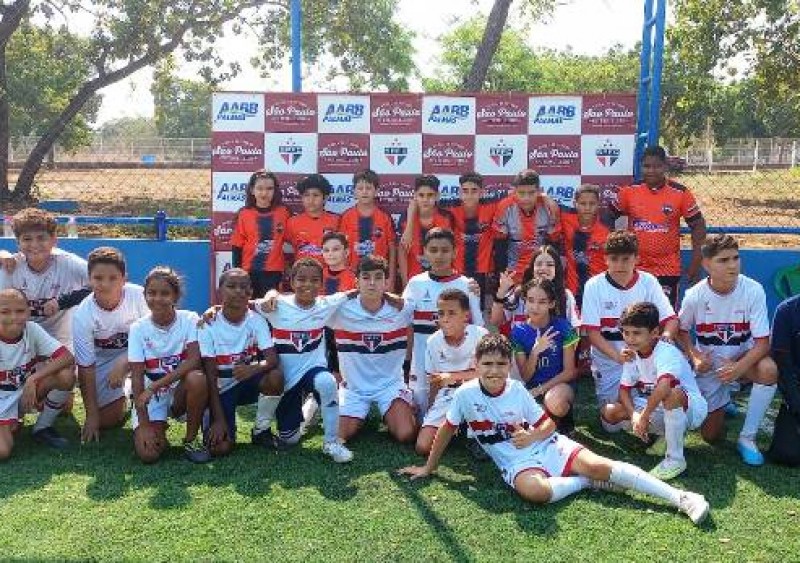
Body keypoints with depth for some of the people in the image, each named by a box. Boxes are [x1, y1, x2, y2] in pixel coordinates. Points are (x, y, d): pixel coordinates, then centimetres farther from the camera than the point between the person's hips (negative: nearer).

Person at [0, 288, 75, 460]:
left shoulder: (32, 329, -14)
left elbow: (68, 358, -21)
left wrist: (33, 379, -28)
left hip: (28, 391, 3)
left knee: (66, 375, -26)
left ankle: (43, 428, -4)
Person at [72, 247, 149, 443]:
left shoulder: (137, 295, -27)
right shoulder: (82, 315, -26)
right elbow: (86, 367, -20)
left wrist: (123, 364, -28)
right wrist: (91, 415, -17)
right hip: (103, 359, 0)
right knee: (107, 420, -7)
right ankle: (121, 400, 28)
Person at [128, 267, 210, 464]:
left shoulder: (189, 320, -8)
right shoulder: (138, 328, -6)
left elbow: (194, 361, -21)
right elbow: (137, 377, -10)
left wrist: (155, 386, -27)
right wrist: (144, 424, -19)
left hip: (181, 391, 0)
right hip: (149, 397, 0)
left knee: (197, 378, -34)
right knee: (148, 453, -22)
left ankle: (192, 438, -12)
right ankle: (159, 430, 15)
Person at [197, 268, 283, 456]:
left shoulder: (256, 321, -9)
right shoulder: (209, 326, -15)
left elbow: (273, 359, -20)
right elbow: (210, 376, -15)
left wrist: (254, 368, -43)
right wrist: (218, 419, -21)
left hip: (247, 384, 2)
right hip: (220, 390, -2)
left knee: (275, 376, -31)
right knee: (219, 448, -22)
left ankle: (261, 431, -6)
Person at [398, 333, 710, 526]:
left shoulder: (517, 390, -4)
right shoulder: (465, 394, -9)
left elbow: (548, 424, 4)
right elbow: (447, 429, 3)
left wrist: (532, 435, -18)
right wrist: (428, 468, 6)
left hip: (547, 446, 2)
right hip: (516, 462, -1)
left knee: (599, 465, -21)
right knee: (535, 491, -37)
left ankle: (680, 497, -19)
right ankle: (588, 481, -11)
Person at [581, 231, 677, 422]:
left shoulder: (648, 282, -4)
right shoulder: (594, 286, -9)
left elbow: (671, 319, -5)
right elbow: (593, 332, -12)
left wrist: (666, 336, -29)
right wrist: (617, 355, -29)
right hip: (609, 362, -1)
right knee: (613, 424, 0)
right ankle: (606, 400, 31)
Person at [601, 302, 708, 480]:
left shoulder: (666, 352, -27)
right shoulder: (633, 354, -3)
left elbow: (664, 386, -45)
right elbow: (624, 390, -2)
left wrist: (644, 416, -36)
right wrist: (634, 415, -21)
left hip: (691, 408, -8)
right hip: (657, 409, 8)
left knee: (672, 394, -42)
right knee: (610, 412, -8)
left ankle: (675, 459, -23)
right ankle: (672, 431, 8)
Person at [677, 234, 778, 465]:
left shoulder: (753, 290, -21)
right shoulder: (695, 296, -17)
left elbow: (762, 341, -20)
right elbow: (682, 329, 2)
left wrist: (739, 368, -36)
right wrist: (695, 357, -15)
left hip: (742, 359, 0)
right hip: (708, 365, 1)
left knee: (769, 370, -37)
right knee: (711, 435, 1)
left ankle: (747, 438, -17)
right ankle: (723, 400, 38)